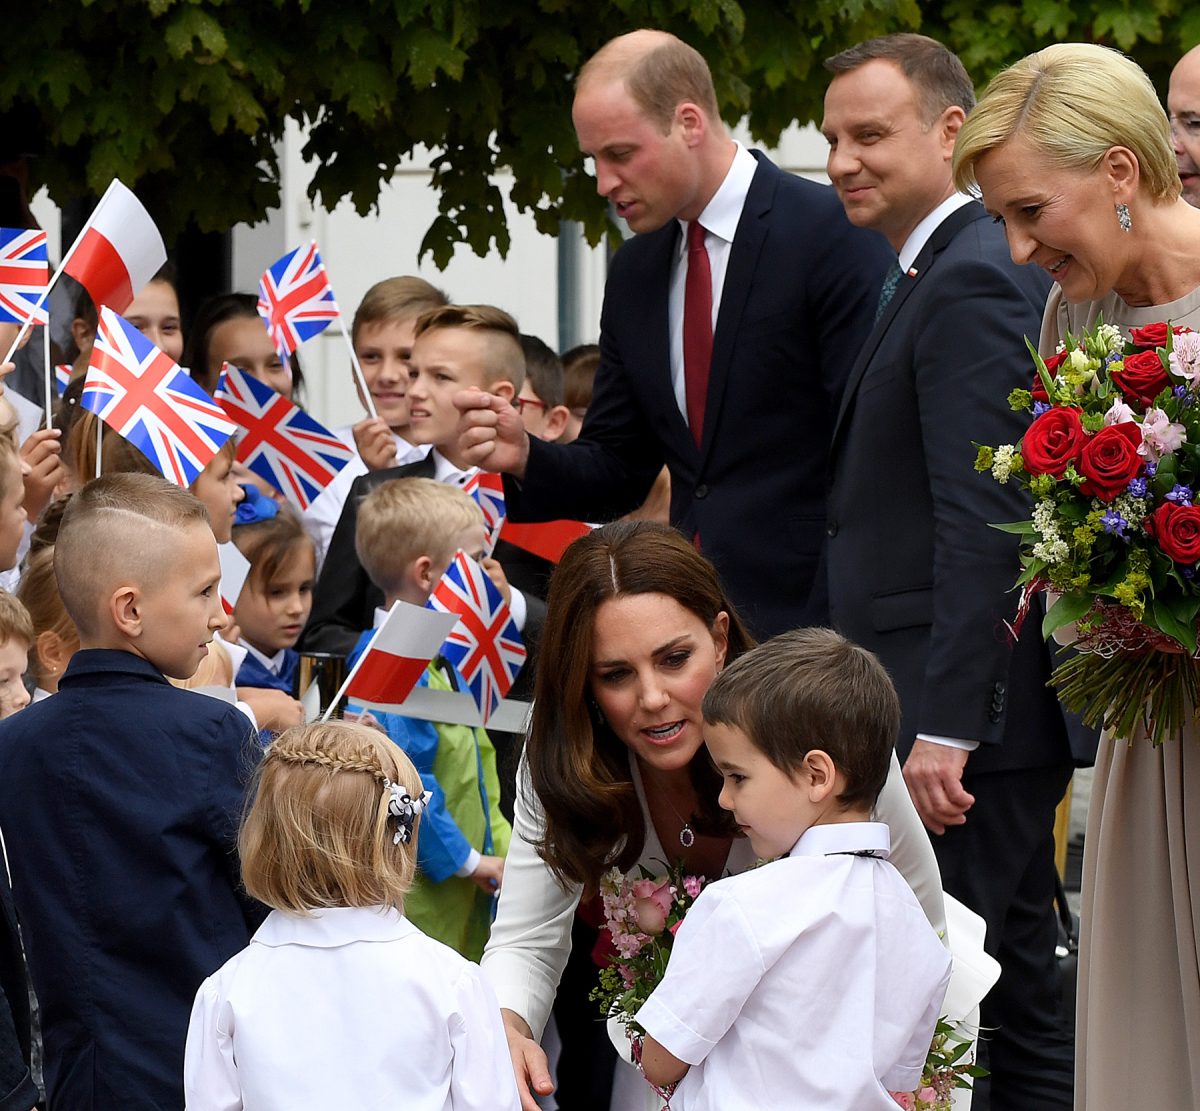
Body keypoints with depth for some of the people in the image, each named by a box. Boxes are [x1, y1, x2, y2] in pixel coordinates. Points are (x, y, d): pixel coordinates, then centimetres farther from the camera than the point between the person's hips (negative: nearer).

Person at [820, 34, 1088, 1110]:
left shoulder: (971, 283, -14)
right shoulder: (959, 270, 18)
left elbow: (982, 522, -21)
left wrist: (947, 729, -23)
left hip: (969, 713, -11)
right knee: (1020, 993, 13)